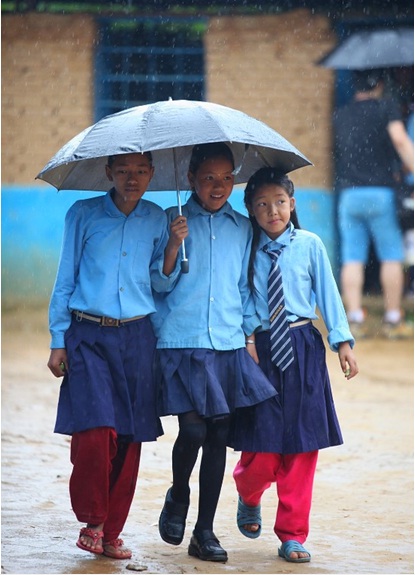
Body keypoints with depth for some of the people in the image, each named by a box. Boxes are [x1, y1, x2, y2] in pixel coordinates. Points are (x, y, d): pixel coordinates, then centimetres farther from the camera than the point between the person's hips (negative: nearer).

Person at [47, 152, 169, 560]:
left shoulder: (156, 220, 10)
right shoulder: (83, 215, 3)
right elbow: (65, 279, 5)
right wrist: (58, 341, 3)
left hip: (137, 338, 2)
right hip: (88, 337, -2)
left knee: (129, 438, -1)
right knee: (95, 431, -16)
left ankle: (111, 532, 10)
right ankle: (91, 521, 3)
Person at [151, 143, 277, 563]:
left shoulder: (242, 228, 12)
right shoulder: (172, 221, 3)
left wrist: (251, 332, 11)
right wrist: (173, 246, -13)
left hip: (228, 346, 3)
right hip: (180, 344, -3)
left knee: (218, 438, 1)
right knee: (193, 429, -16)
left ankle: (204, 532, 9)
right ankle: (178, 497, 13)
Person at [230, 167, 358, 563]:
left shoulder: (309, 245, 3)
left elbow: (327, 293, 4)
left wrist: (342, 341, -1)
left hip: (303, 349, 1)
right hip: (260, 350, -1)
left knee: (302, 445, 1)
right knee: (262, 449, -5)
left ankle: (292, 535, 10)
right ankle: (248, 497, 30)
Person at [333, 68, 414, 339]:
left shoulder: (341, 116, 13)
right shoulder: (387, 107, -1)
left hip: (349, 193, 4)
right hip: (380, 192, -4)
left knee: (352, 259, 3)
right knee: (391, 256, 4)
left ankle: (355, 318, -3)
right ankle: (393, 320, 3)